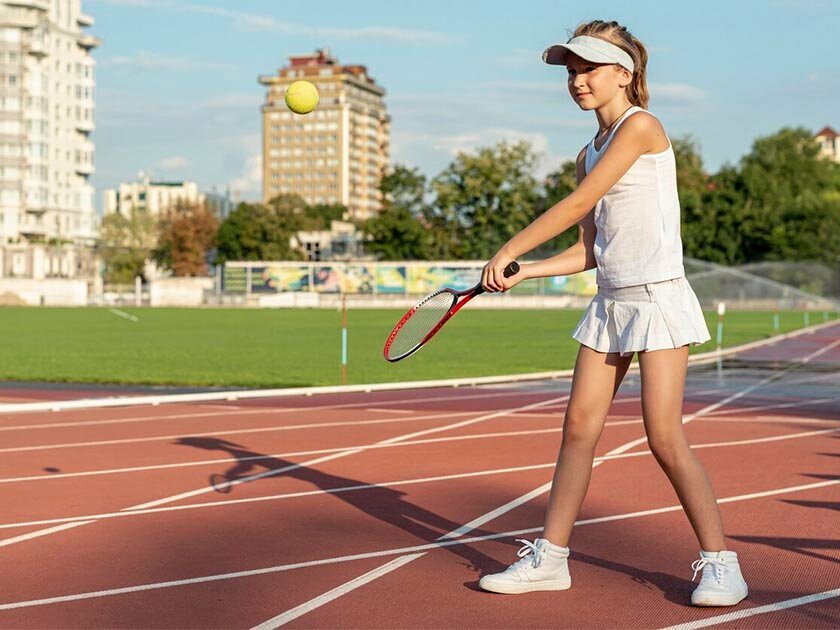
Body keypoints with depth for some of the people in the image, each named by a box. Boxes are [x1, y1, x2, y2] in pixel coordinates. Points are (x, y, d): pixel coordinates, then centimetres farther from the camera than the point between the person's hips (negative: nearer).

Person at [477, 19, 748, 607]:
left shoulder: (641, 127, -10)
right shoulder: (590, 154, 15)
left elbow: (577, 205, -13)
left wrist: (507, 251, -8)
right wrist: (520, 273, 3)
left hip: (657, 298, -8)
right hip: (610, 301, 8)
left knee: (665, 437, -9)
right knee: (580, 426, 5)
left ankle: (720, 564, 2)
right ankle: (550, 558, 12)